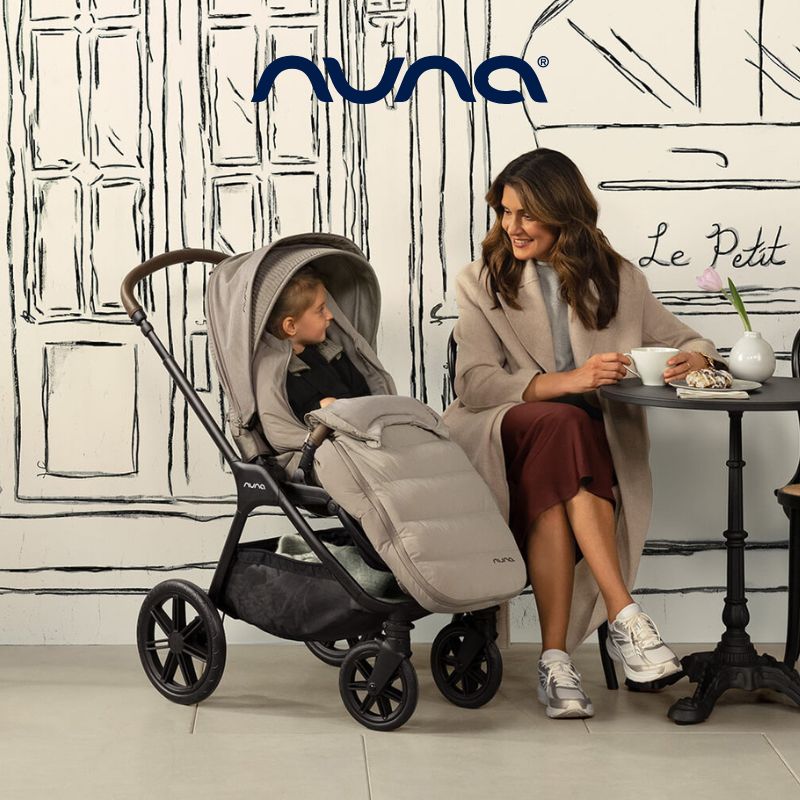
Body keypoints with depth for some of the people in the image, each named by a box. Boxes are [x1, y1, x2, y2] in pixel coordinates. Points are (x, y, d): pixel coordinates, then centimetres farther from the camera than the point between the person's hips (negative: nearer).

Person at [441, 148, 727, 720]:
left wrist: (694, 359, -11)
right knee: (563, 424, -36)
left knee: (550, 480, -36)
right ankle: (624, 617, -42)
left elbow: (683, 341, 17)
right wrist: (567, 382, -23)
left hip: (599, 444, 1)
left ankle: (556, 657, -39)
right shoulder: (481, 283, 8)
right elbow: (475, 383, -6)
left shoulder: (618, 279, 13)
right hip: (503, 435, -1)